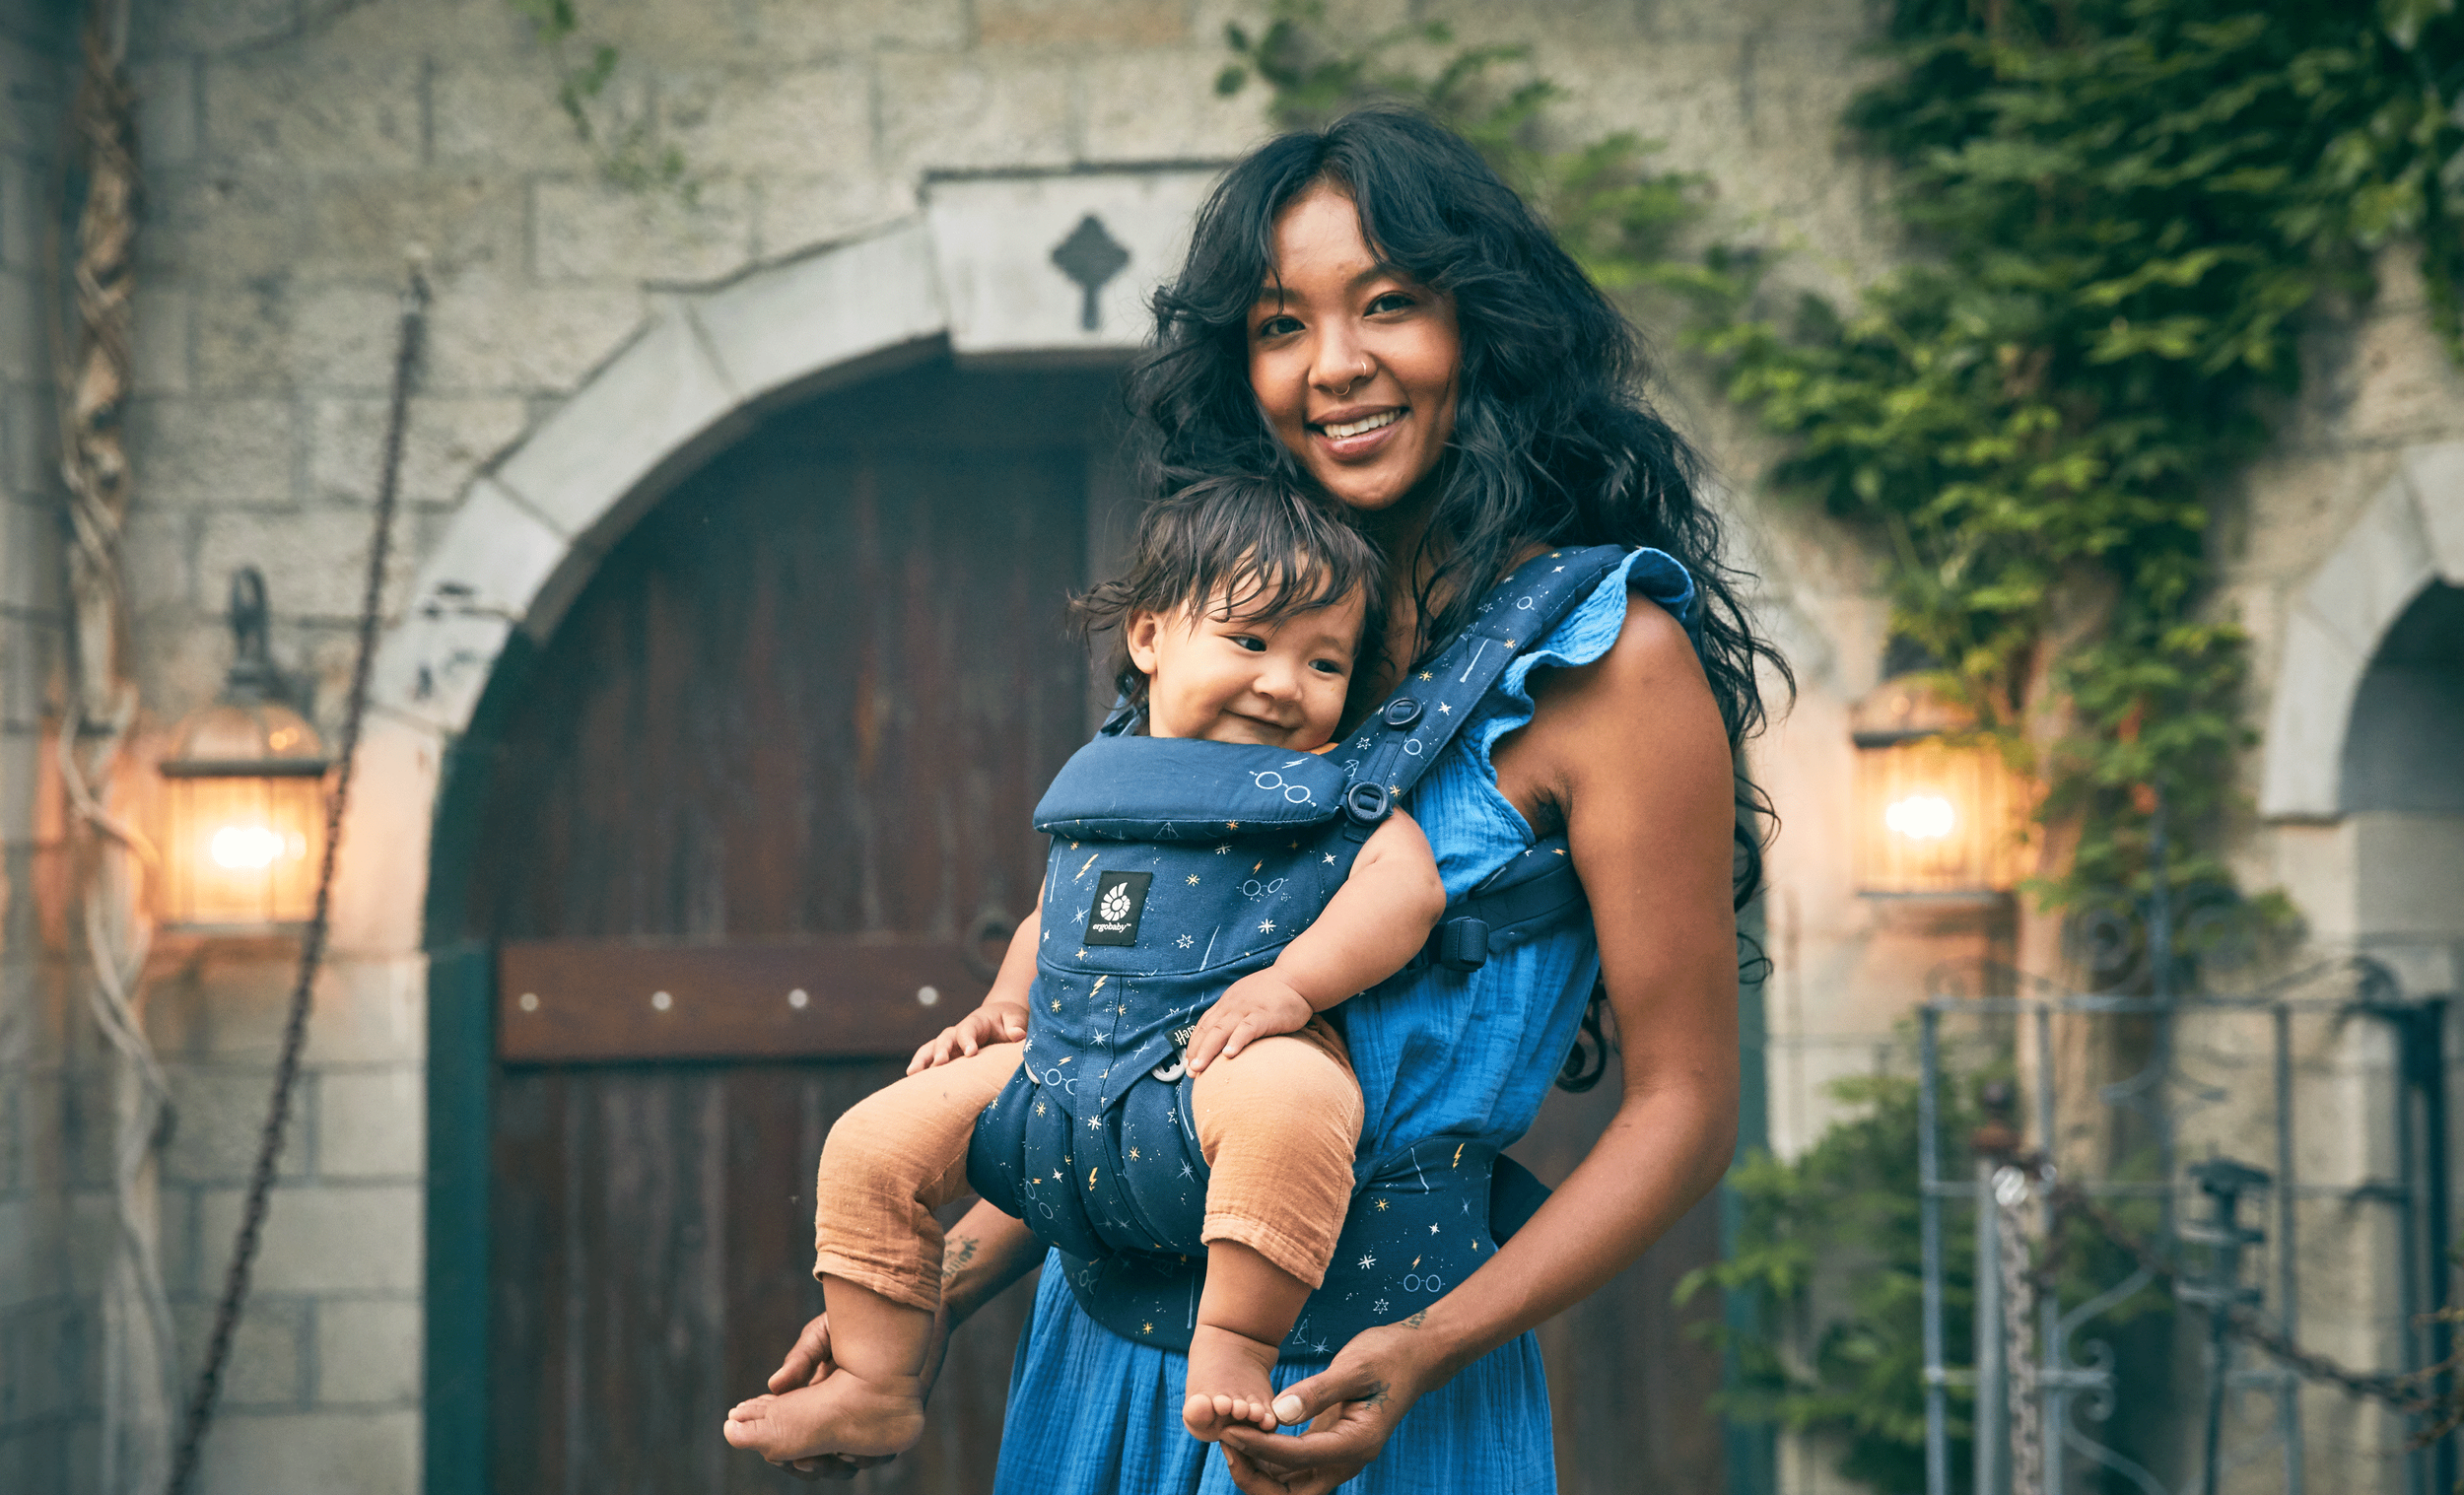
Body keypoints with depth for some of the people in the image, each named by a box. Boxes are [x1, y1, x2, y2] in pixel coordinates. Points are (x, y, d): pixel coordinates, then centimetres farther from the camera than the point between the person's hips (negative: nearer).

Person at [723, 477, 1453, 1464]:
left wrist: (1292, 982, -28)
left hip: (1224, 1058, -6)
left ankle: (1233, 1346, -32)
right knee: (873, 1141, -3)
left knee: (1287, 1096, -42)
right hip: (1066, 1058, 6)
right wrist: (1003, 1008, 15)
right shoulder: (1099, 781, 18)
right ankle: (875, 1392, 8)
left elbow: (1408, 881, -15)